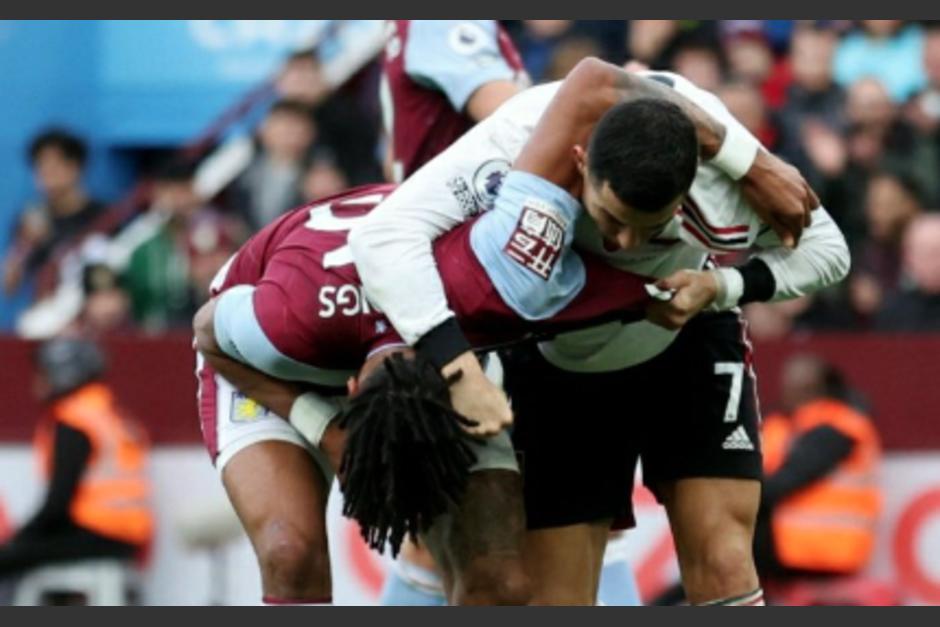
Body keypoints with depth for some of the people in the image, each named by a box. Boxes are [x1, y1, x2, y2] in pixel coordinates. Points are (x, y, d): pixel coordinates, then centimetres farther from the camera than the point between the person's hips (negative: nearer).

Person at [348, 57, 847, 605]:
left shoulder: (726, 192, -35)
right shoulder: (514, 144, -40)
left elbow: (825, 250, -15)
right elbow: (383, 235, -46)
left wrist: (721, 288, -33)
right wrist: (458, 369, -55)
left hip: (687, 347, 0)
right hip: (557, 368, 0)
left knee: (722, 569, -13)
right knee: (558, 601, -5)